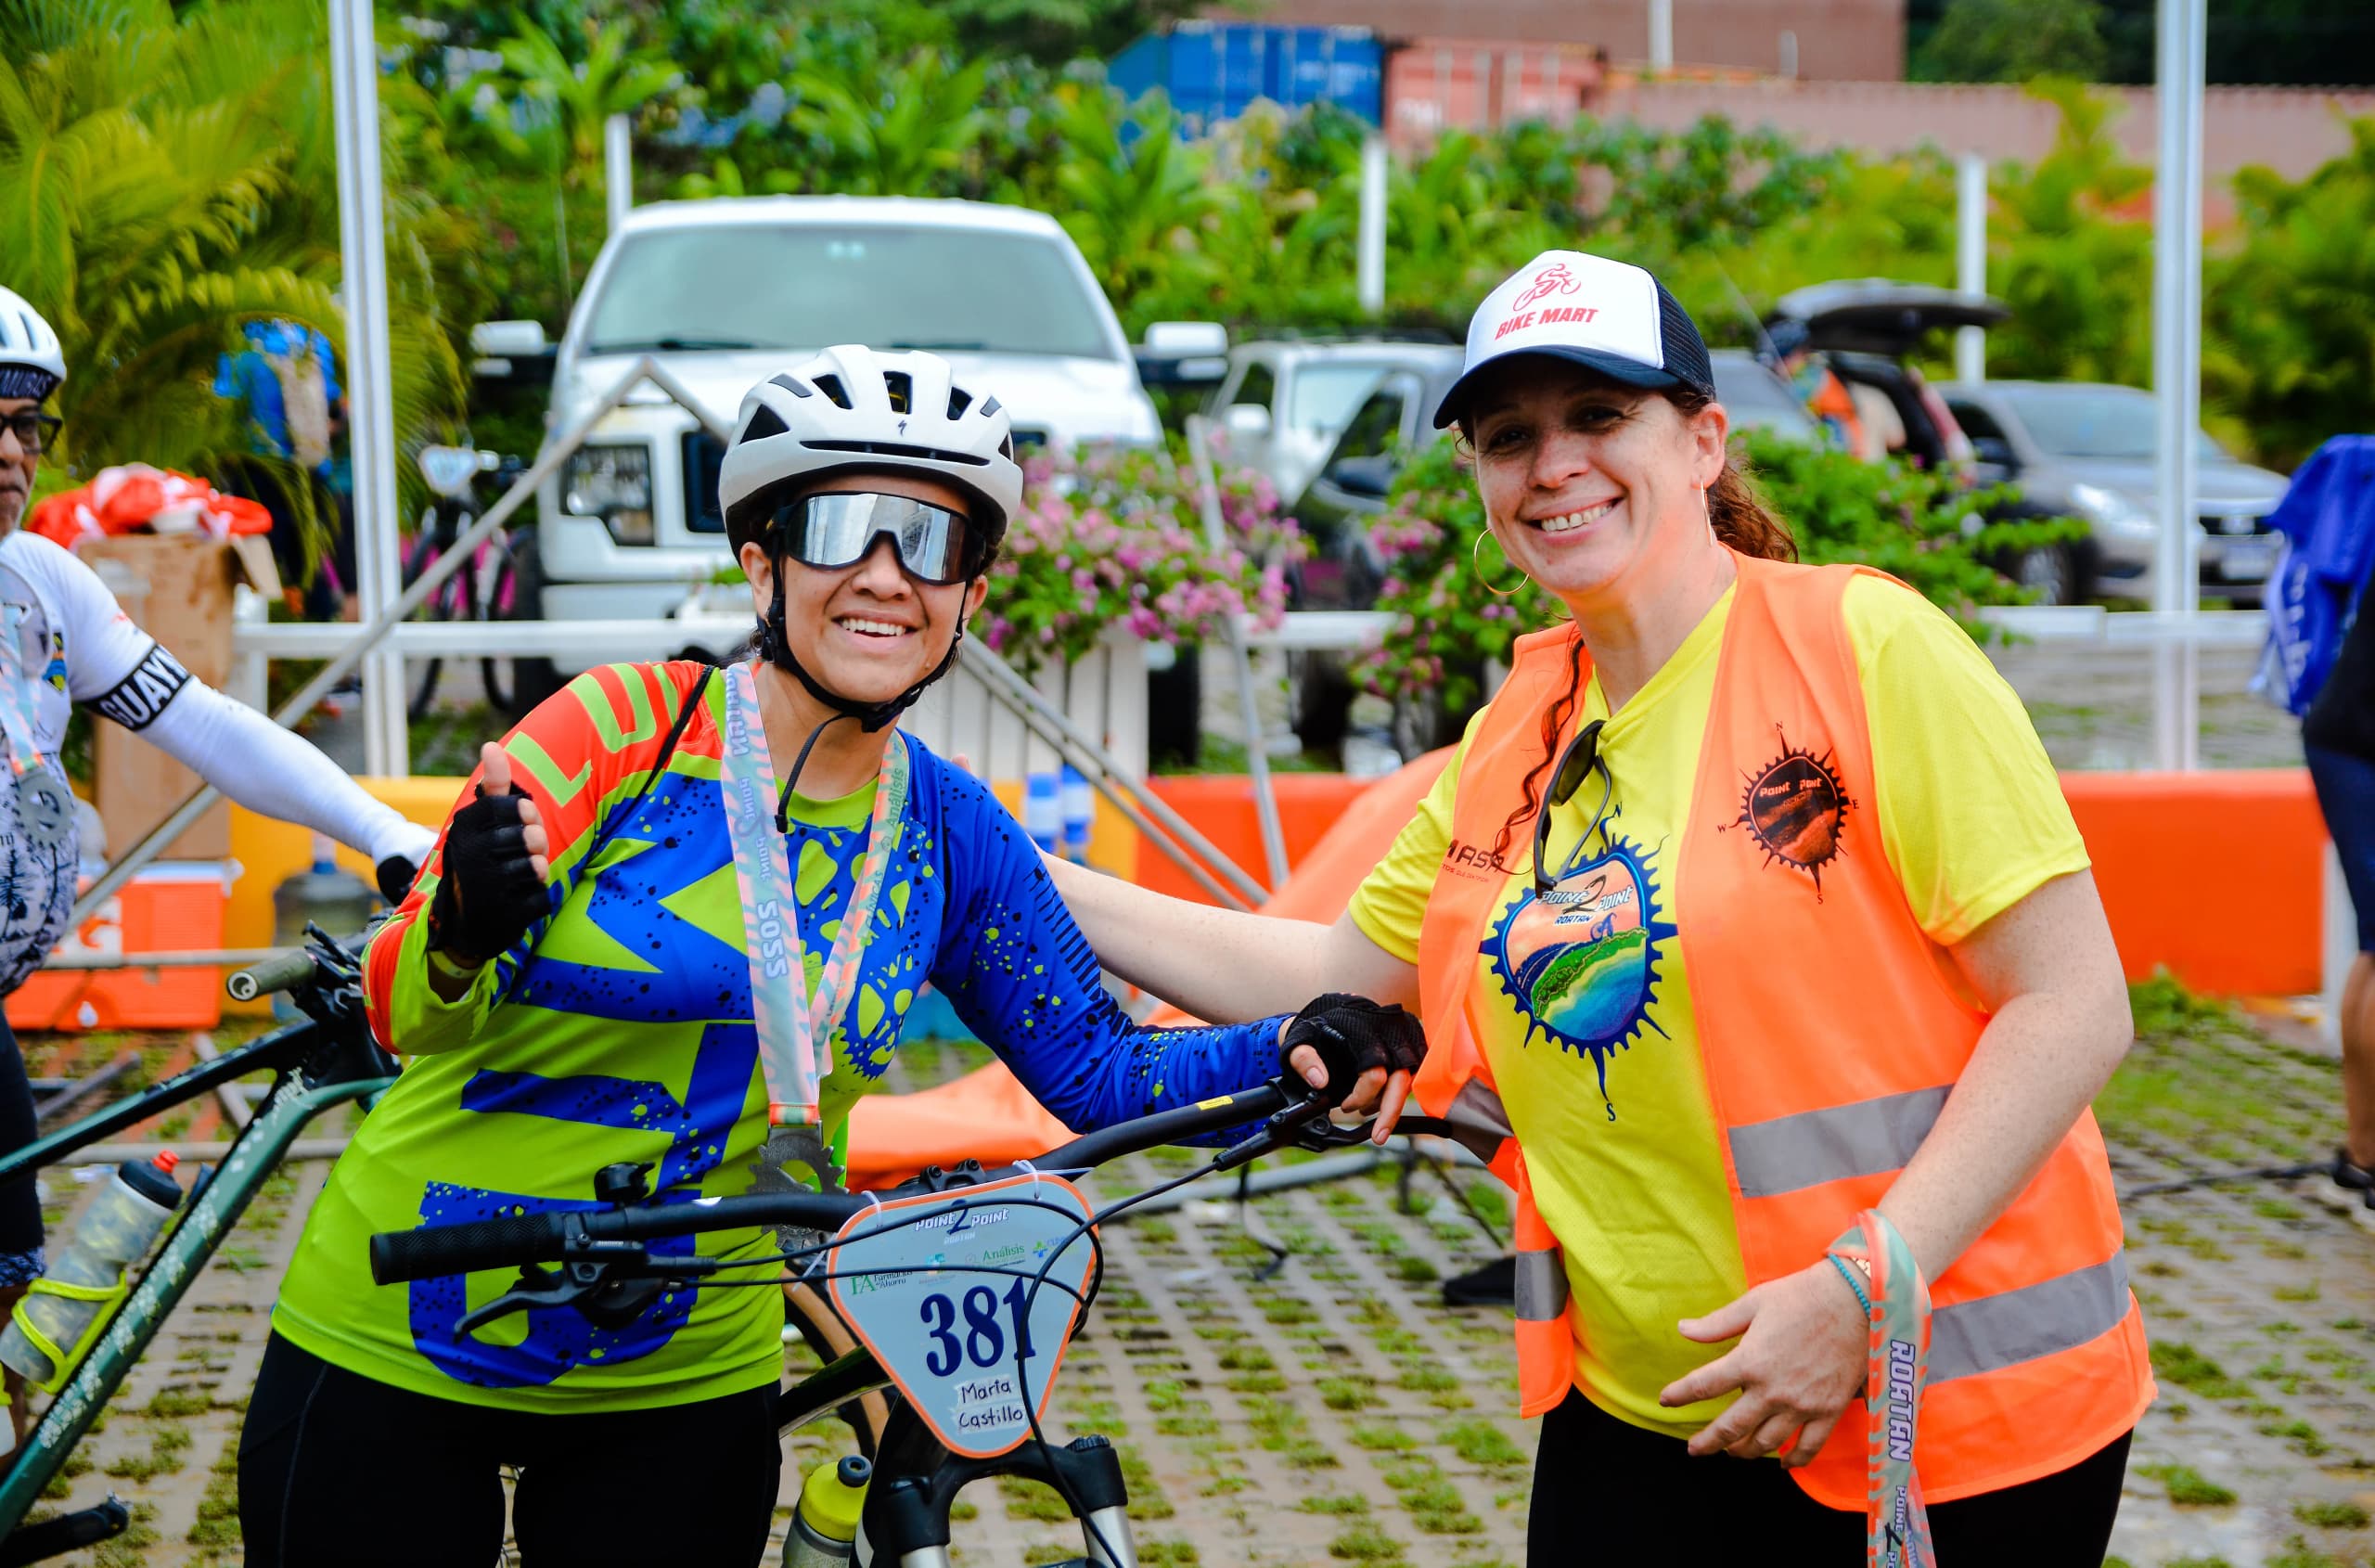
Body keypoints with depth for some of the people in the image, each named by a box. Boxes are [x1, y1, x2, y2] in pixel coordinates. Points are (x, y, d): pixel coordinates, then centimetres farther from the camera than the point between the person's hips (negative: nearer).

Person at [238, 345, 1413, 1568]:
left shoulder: (949, 832, -3)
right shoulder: (630, 726, -15)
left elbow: (1098, 1073, 4)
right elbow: (406, 1015, -18)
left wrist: (1300, 1046, -14)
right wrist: (465, 930, -42)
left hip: (685, 1391, 3)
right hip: (397, 1362, -3)